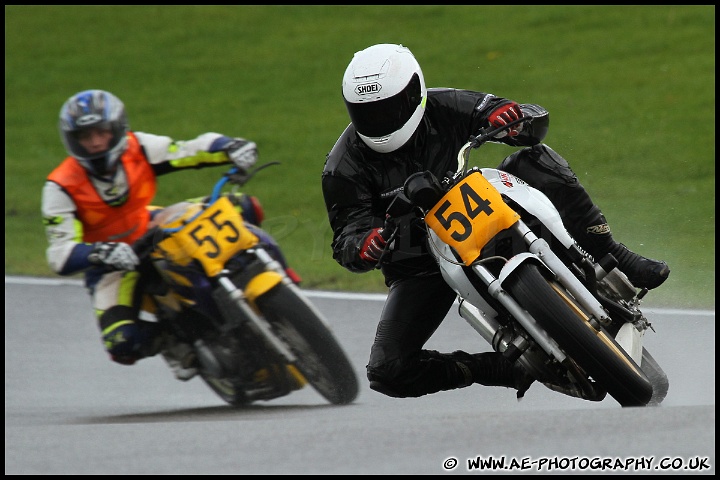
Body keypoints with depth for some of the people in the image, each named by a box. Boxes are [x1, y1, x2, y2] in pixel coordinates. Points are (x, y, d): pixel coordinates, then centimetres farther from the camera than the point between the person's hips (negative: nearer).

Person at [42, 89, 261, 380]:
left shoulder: (138, 149, -13)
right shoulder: (61, 189, -22)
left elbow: (195, 150, -13)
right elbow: (60, 256, -29)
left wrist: (233, 148, -35)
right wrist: (100, 253, -49)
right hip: (111, 267, -4)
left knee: (242, 208, -9)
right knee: (122, 343, -32)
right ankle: (169, 340, 2)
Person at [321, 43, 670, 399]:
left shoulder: (445, 108, -12)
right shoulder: (344, 166, -14)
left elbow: (536, 120, -12)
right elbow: (347, 233, -17)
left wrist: (514, 119, -38)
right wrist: (363, 248, -43)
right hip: (417, 268, 0)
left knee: (536, 160, -22)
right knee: (387, 372, -20)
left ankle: (612, 259, -16)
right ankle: (502, 370, -3)